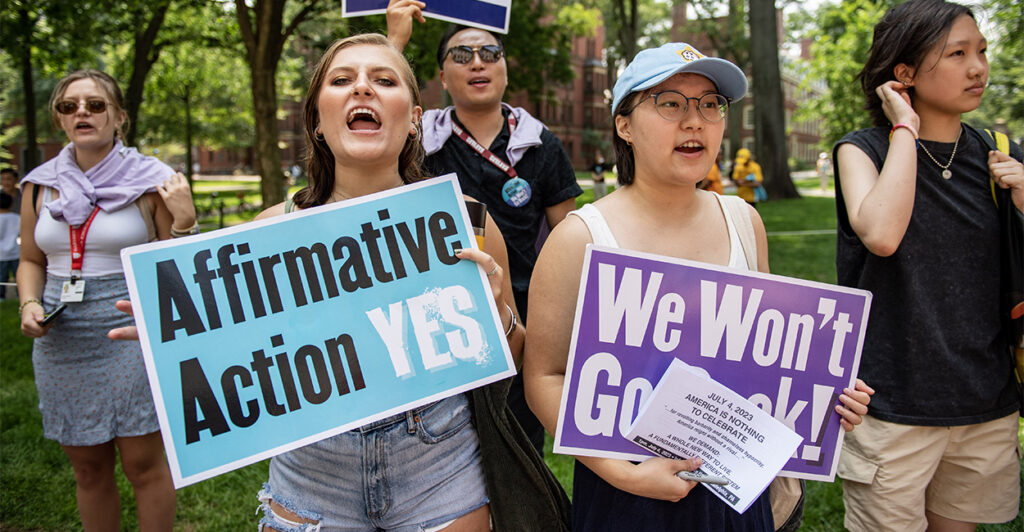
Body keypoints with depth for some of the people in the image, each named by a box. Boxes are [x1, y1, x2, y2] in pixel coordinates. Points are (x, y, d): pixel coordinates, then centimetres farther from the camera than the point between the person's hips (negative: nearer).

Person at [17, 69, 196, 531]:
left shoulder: (151, 181, -3)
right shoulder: (41, 184, 7)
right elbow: (31, 260, 19)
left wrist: (184, 220, -18)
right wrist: (29, 304, 1)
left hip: (132, 333, -4)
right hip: (61, 340, 4)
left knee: (143, 464, 2)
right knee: (87, 467, 14)